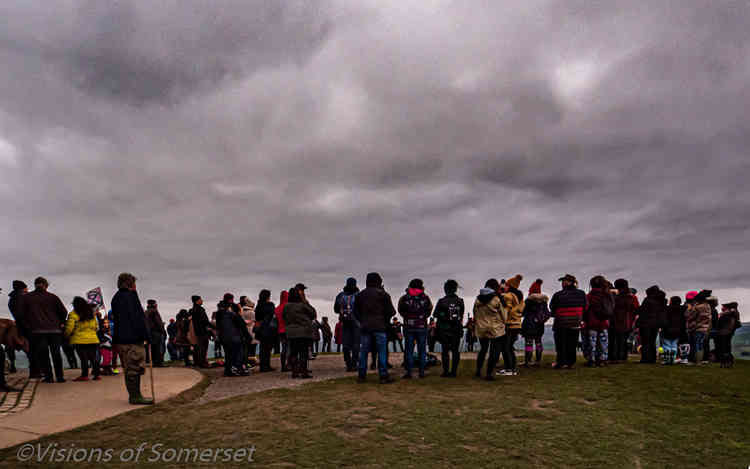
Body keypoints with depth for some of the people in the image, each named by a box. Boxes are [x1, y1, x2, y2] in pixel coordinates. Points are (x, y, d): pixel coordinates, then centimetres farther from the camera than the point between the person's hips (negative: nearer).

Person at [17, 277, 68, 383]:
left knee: (42, 355, 4)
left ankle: (48, 376, 0)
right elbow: (64, 312, 3)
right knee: (56, 353, 8)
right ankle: (59, 376, 7)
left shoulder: (25, 297, 6)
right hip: (55, 330, 1)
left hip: (37, 330, -1)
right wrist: (60, 323, 16)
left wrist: (27, 326, 13)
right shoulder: (52, 297, 5)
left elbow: (21, 314, 4)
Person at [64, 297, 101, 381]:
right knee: (93, 358, 7)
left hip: (79, 340, -5)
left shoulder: (73, 314, -5)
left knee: (83, 358, -4)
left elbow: (69, 328, -8)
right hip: (93, 339, 5)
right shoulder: (91, 313, 13)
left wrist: (66, 335, 11)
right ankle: (96, 375, 7)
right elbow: (96, 326, 17)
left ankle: (84, 375, -3)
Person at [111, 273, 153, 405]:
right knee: (136, 367, -5)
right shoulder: (131, 296, -11)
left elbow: (115, 318, 18)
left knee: (129, 368, 14)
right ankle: (135, 396, -5)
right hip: (133, 339, -9)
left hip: (120, 338, 9)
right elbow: (139, 318, -15)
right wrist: (147, 336, -12)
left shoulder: (115, 298, 16)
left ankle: (133, 395, 20)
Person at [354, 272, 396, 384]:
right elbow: (391, 311, -3)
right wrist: (385, 320, 13)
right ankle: (384, 376, 0)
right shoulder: (383, 294, -2)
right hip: (379, 326, -3)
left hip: (365, 327, 4)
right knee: (382, 352, 0)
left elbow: (356, 312, 13)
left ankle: (362, 376, 10)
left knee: (363, 352, 8)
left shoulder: (360, 295, 10)